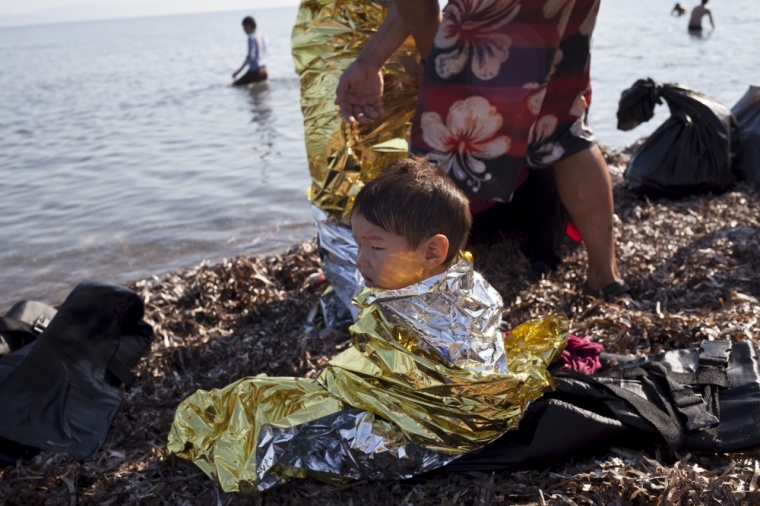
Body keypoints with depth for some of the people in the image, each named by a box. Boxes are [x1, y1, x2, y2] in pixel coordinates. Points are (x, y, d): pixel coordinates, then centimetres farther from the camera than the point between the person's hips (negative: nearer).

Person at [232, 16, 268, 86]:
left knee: (235, 85, -2)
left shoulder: (252, 37, -12)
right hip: (263, 71, 8)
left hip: (254, 71, -8)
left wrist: (239, 70, -20)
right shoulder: (262, 36, 13)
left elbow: (250, 56, -21)